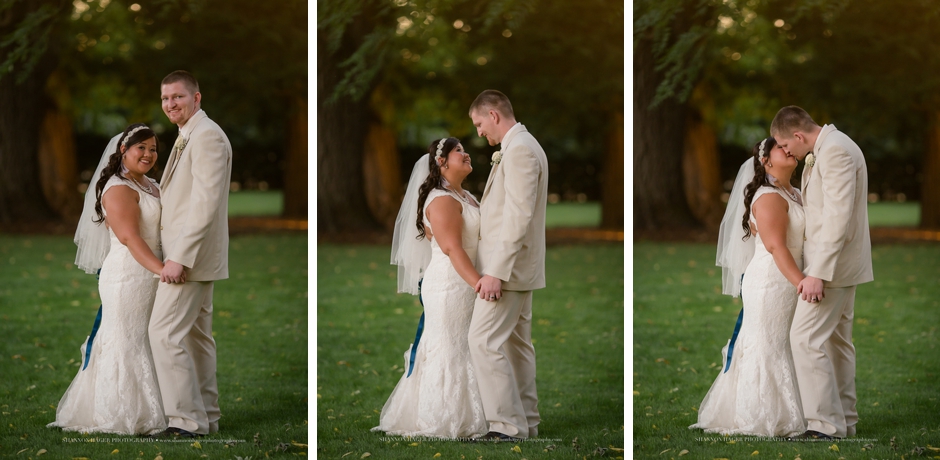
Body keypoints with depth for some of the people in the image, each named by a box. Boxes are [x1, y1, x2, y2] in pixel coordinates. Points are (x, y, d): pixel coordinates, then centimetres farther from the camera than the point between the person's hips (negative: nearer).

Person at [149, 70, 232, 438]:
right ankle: (206, 416, 19)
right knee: (196, 335, 13)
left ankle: (186, 420, -13)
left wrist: (180, 257, -25)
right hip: (191, 256, 11)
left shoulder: (207, 136, -16)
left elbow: (206, 203, -23)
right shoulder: (188, 137, 17)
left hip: (190, 255, -11)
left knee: (165, 332, -14)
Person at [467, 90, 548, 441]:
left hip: (507, 266, -11)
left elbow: (518, 215, -23)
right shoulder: (524, 146, 16)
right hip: (519, 267, 11)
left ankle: (507, 427, -13)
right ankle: (525, 423, 14)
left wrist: (496, 271, -25)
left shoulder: (519, 150, -17)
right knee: (516, 344, 11)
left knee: (484, 341, -12)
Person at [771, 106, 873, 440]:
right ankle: (844, 421, 20)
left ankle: (825, 425, -13)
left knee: (806, 339, -13)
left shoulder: (835, 151, -20)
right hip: (841, 262, 11)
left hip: (832, 263, -11)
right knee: (837, 341, 14)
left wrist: (818, 273, -27)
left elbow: (839, 215, -25)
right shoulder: (826, 148, 13)